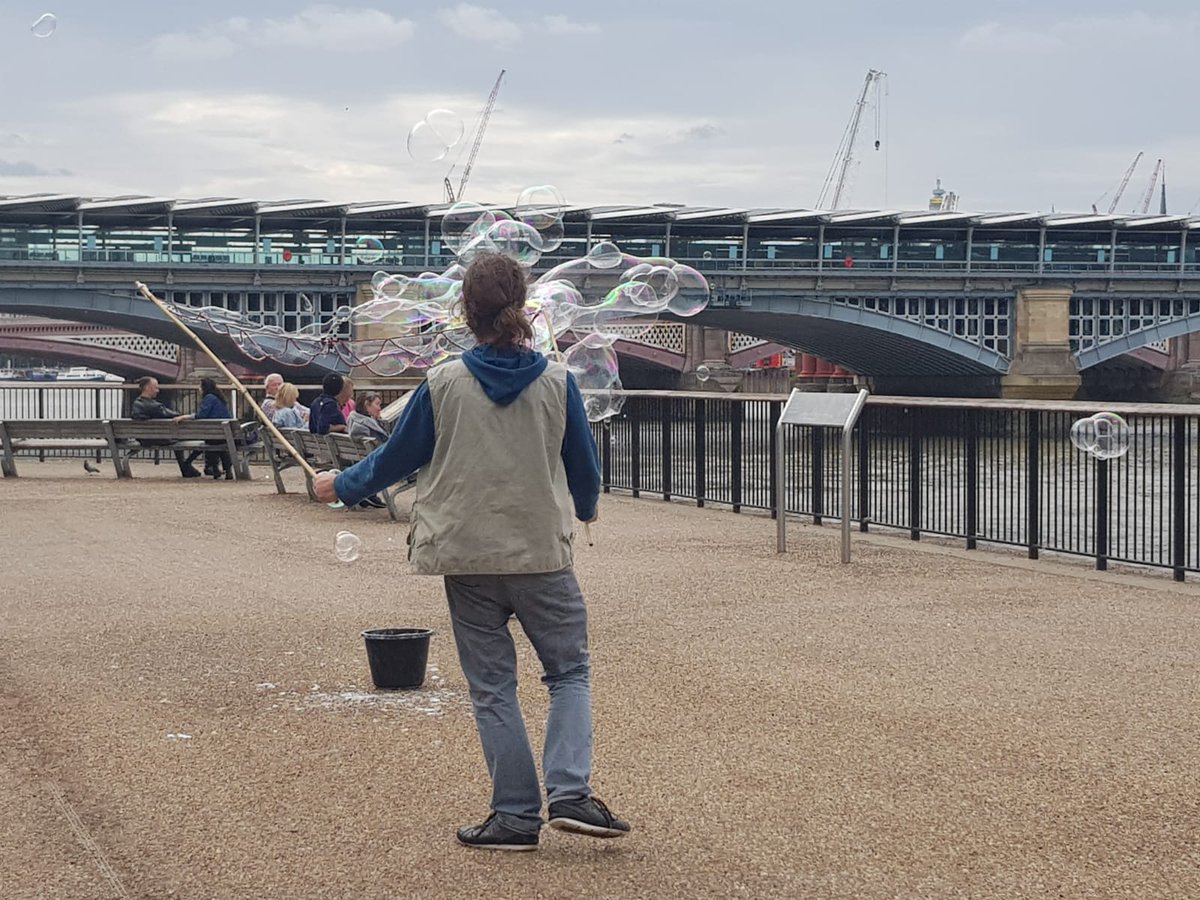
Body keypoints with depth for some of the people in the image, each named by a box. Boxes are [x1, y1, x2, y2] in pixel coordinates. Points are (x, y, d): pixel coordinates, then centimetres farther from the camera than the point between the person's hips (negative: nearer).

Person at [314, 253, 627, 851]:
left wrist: (341, 486, 22)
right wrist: (585, 509, 29)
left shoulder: (444, 383, -6)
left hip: (467, 558, 0)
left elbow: (396, 457, 4)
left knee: (492, 687, 9)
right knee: (569, 672, 12)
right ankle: (569, 794, -4)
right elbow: (585, 466, 6)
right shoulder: (557, 382, -5)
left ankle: (516, 814, 9)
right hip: (542, 554, 0)